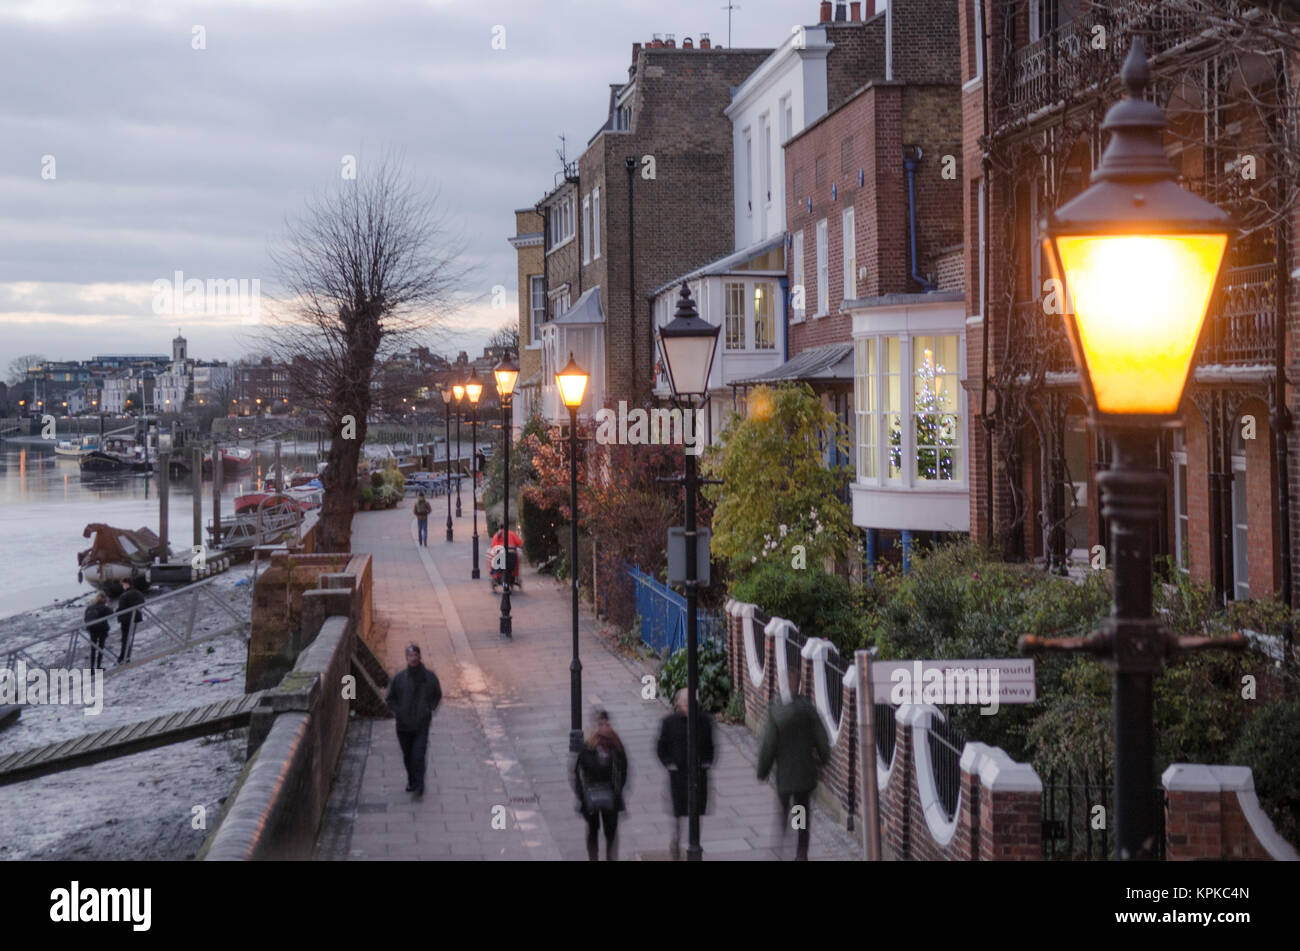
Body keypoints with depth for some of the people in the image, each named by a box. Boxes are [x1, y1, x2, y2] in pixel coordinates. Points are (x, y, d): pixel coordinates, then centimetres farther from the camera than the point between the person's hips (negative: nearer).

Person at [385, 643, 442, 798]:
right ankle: (411, 782, 33)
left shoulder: (430, 677, -5)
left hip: (422, 725, -2)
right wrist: (398, 712, -7)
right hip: (403, 725, 2)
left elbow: (437, 695, 12)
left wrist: (429, 709, -3)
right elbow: (390, 698, 6)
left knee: (419, 756, -13)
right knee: (407, 756, 13)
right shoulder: (398, 678, -6)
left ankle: (419, 785, -4)